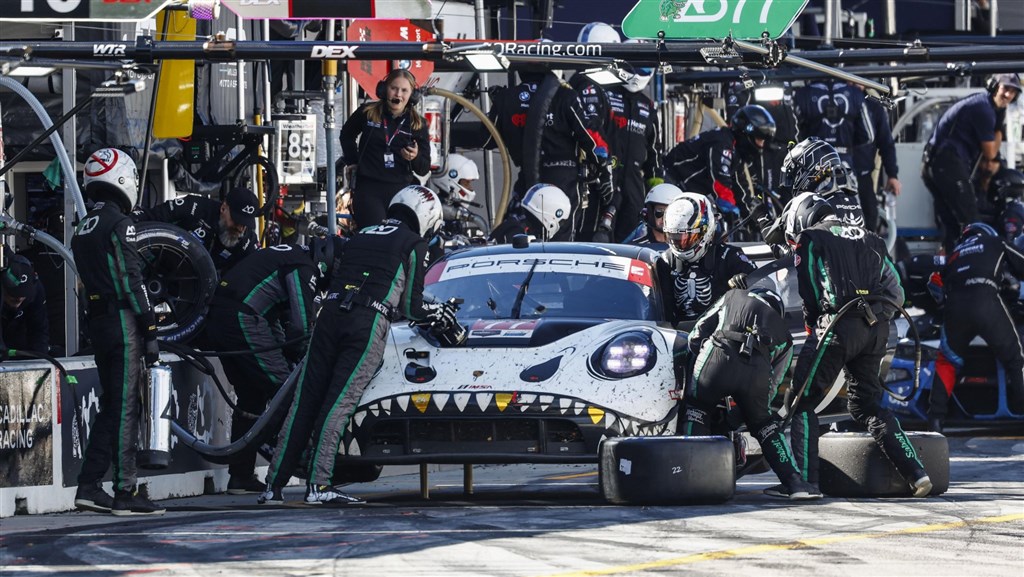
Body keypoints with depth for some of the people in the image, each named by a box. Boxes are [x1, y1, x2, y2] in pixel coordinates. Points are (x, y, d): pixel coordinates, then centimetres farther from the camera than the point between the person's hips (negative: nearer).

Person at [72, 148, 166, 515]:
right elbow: (131, 281, -16)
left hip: (96, 320, 8)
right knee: (125, 407, -6)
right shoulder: (118, 224, -11)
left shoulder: (83, 229, 16)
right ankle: (125, 494, -6)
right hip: (123, 320, -8)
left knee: (111, 405, 14)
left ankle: (89, 486, 11)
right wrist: (150, 332, -14)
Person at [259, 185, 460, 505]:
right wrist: (435, 311, 31)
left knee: (306, 400, 5)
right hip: (369, 322, -5)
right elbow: (410, 305, 9)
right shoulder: (414, 244, 9)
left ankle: (273, 485, 3)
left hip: (331, 311, 5)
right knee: (340, 401, -9)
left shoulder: (361, 237, 26)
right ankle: (318, 484, -17)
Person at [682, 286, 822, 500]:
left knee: (696, 409, 23)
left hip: (720, 356, -1)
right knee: (763, 422, 24)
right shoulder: (783, 336, 34)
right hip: (758, 368, 1)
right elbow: (771, 387, 31)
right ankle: (794, 483, 17)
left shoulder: (733, 296, 34)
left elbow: (697, 333, 26)